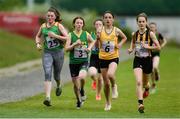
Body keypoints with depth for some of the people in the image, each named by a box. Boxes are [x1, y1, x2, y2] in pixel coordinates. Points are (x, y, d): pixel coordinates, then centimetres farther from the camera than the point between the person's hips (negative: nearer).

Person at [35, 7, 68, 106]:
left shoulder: (59, 26, -6)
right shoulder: (43, 26, 4)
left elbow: (67, 38, -11)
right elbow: (38, 36, 23)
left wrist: (55, 36, -20)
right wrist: (38, 43, 3)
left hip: (58, 52, -1)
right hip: (47, 53, 1)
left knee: (56, 75, 12)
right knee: (47, 73, -16)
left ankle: (59, 86, 50)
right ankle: (47, 98, -24)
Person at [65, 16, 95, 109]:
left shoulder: (86, 34, 1)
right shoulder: (71, 35, -2)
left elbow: (92, 41, 21)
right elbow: (66, 48, -8)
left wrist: (89, 47, 3)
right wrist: (75, 44, -21)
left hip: (84, 61, -1)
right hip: (73, 62, 1)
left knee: (82, 77, -29)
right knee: (75, 83, 7)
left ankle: (82, 91, 3)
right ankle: (79, 101, 29)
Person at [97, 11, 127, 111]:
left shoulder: (116, 30, -3)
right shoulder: (100, 30, -2)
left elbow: (124, 38, 16)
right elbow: (97, 46, 1)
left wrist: (120, 44, -2)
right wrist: (98, 38, -17)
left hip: (114, 57, -2)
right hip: (103, 58, 2)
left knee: (110, 74, -32)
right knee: (106, 83, 7)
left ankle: (114, 86, 3)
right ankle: (108, 103, 27)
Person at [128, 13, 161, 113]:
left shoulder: (150, 34, -8)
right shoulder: (135, 34, 1)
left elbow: (158, 47, -8)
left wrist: (148, 47, -18)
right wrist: (131, 50, -4)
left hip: (147, 60, -1)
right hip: (137, 60, 1)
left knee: (144, 82, 16)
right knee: (139, 82, -18)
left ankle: (147, 88, 55)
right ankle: (140, 104, -21)